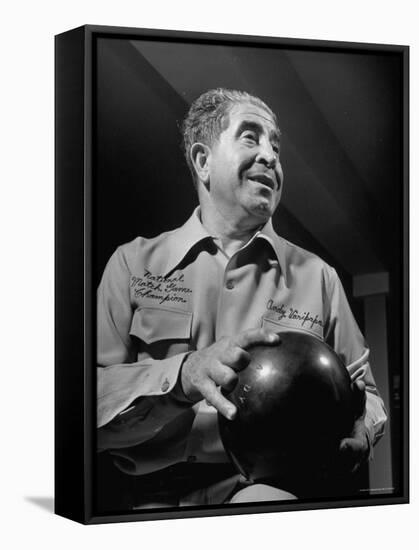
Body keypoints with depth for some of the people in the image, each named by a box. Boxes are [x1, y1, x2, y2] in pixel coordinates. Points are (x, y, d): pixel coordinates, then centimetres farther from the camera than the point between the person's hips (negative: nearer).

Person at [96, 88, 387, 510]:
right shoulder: (134, 263, 10)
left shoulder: (316, 276, 16)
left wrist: (353, 435, -4)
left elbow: (368, 400, 21)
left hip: (271, 491, 0)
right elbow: (97, 398, 0)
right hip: (155, 495, 1)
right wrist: (182, 376, -20)